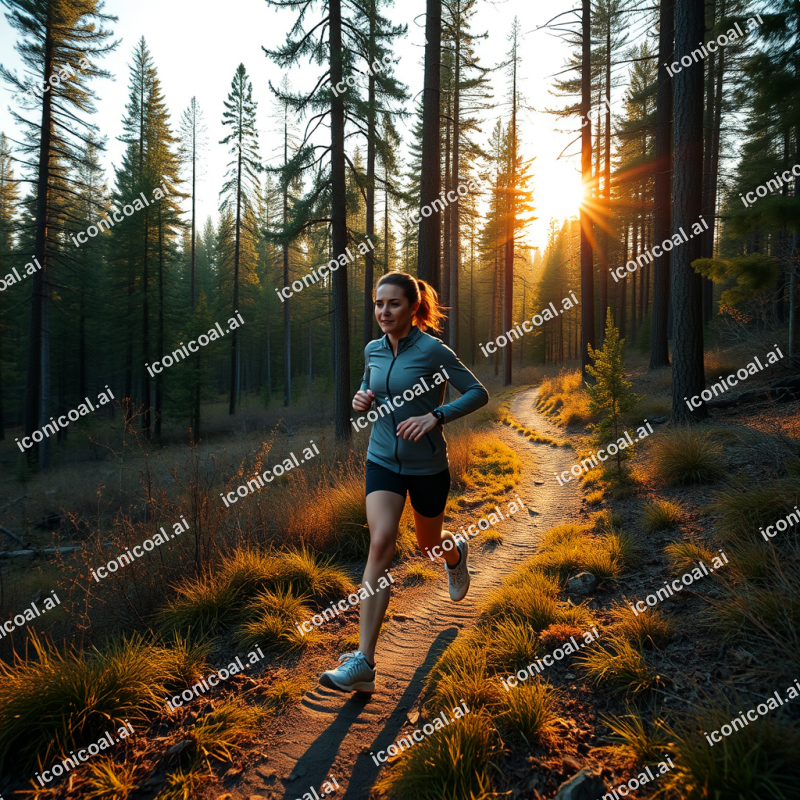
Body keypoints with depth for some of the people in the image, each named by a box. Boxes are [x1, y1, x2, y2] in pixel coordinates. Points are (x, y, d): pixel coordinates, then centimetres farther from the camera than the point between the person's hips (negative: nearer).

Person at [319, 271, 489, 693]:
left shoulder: (432, 350, -15)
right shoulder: (372, 350, 1)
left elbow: (478, 393, -13)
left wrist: (435, 416, -26)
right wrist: (362, 400, -5)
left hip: (427, 465, -3)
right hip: (382, 461, 3)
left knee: (429, 544, 17)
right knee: (381, 543, -15)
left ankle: (456, 553, 59)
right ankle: (363, 662, -14)